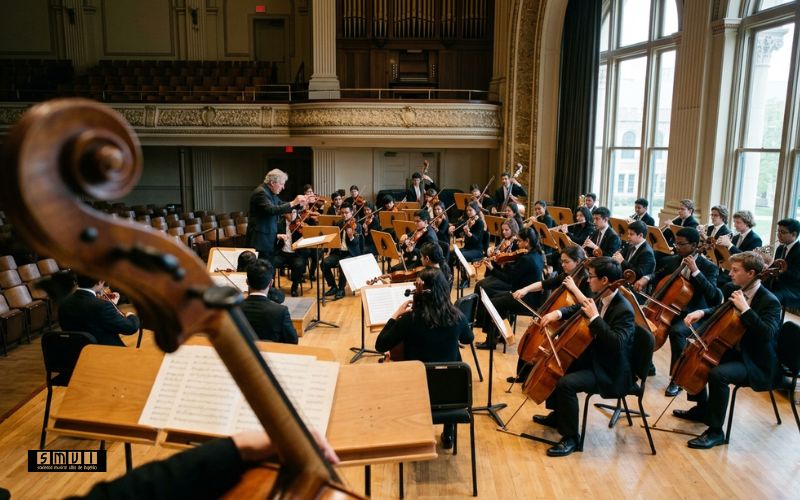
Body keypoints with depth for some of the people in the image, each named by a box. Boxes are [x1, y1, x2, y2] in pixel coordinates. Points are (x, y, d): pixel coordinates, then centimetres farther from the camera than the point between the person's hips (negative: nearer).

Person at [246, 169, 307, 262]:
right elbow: (272, 210, -30)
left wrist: (298, 203, 5)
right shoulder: (260, 192, -17)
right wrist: (293, 203, -28)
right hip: (260, 240, -10)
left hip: (269, 238, 10)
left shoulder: (271, 193, 12)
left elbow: (282, 206, 21)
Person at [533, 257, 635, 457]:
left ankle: (570, 437, -10)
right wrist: (558, 312, -3)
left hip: (611, 372, -10)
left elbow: (616, 343, -36)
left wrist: (594, 317, -33)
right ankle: (557, 415, 32)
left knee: (566, 383, -27)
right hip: (593, 358, 10)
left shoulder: (624, 310, -25)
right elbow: (578, 309, 17)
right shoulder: (601, 299, 1)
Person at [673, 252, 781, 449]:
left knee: (718, 374, -32)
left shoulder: (769, 301, -20)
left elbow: (768, 334, -35)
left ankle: (715, 431, -16)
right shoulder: (732, 289, 1)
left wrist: (745, 309, -35)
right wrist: (702, 312, 0)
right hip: (733, 351, 9)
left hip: (756, 363, -9)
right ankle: (702, 409, 27)